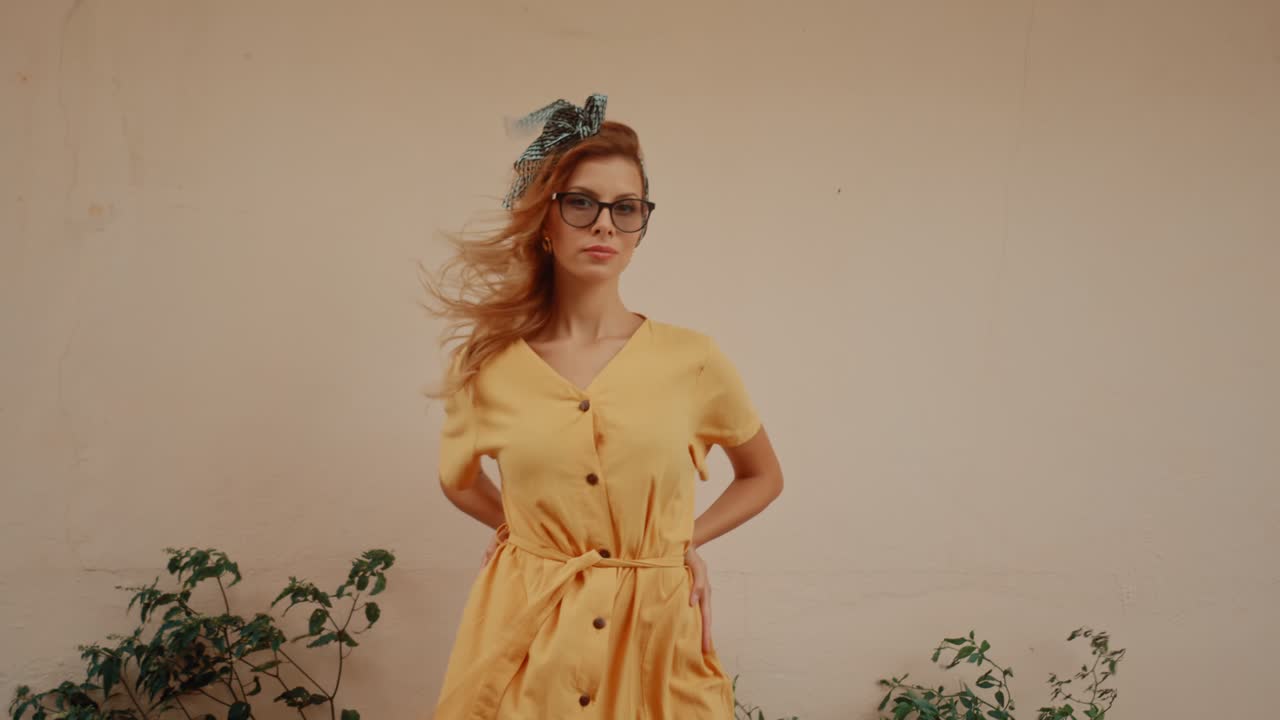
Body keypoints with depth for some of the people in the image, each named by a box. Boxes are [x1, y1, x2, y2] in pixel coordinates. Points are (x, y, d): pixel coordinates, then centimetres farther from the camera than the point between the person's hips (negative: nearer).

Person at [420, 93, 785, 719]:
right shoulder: (484, 366, -4)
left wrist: (684, 541, 0)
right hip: (523, 635, 0)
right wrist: (531, 535, 5)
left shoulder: (693, 361, -6)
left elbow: (764, 477, 11)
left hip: (655, 634, 0)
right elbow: (459, 481, 16)